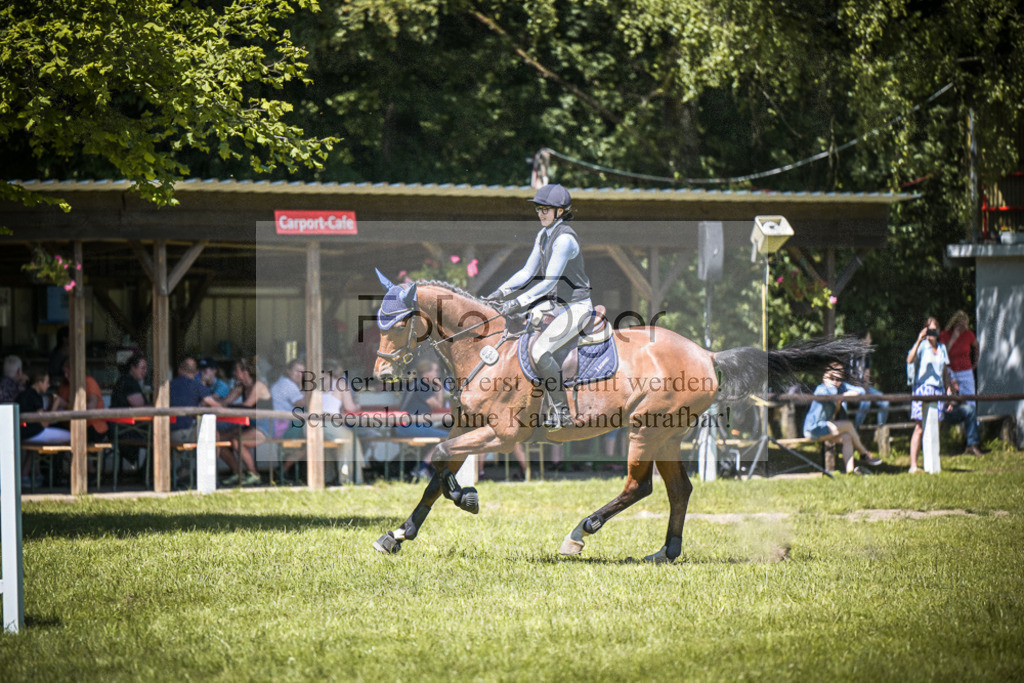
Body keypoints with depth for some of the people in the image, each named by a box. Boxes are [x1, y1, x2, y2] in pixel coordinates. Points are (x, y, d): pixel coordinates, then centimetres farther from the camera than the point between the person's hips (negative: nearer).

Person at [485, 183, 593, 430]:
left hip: (576, 306, -10)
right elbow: (528, 272, 13)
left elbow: (549, 282, -27)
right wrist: (502, 292, 1)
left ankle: (562, 412, -10)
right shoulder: (543, 235, 7)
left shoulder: (565, 239, -22)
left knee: (540, 351, -22)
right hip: (554, 303, 10)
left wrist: (519, 302, -30)